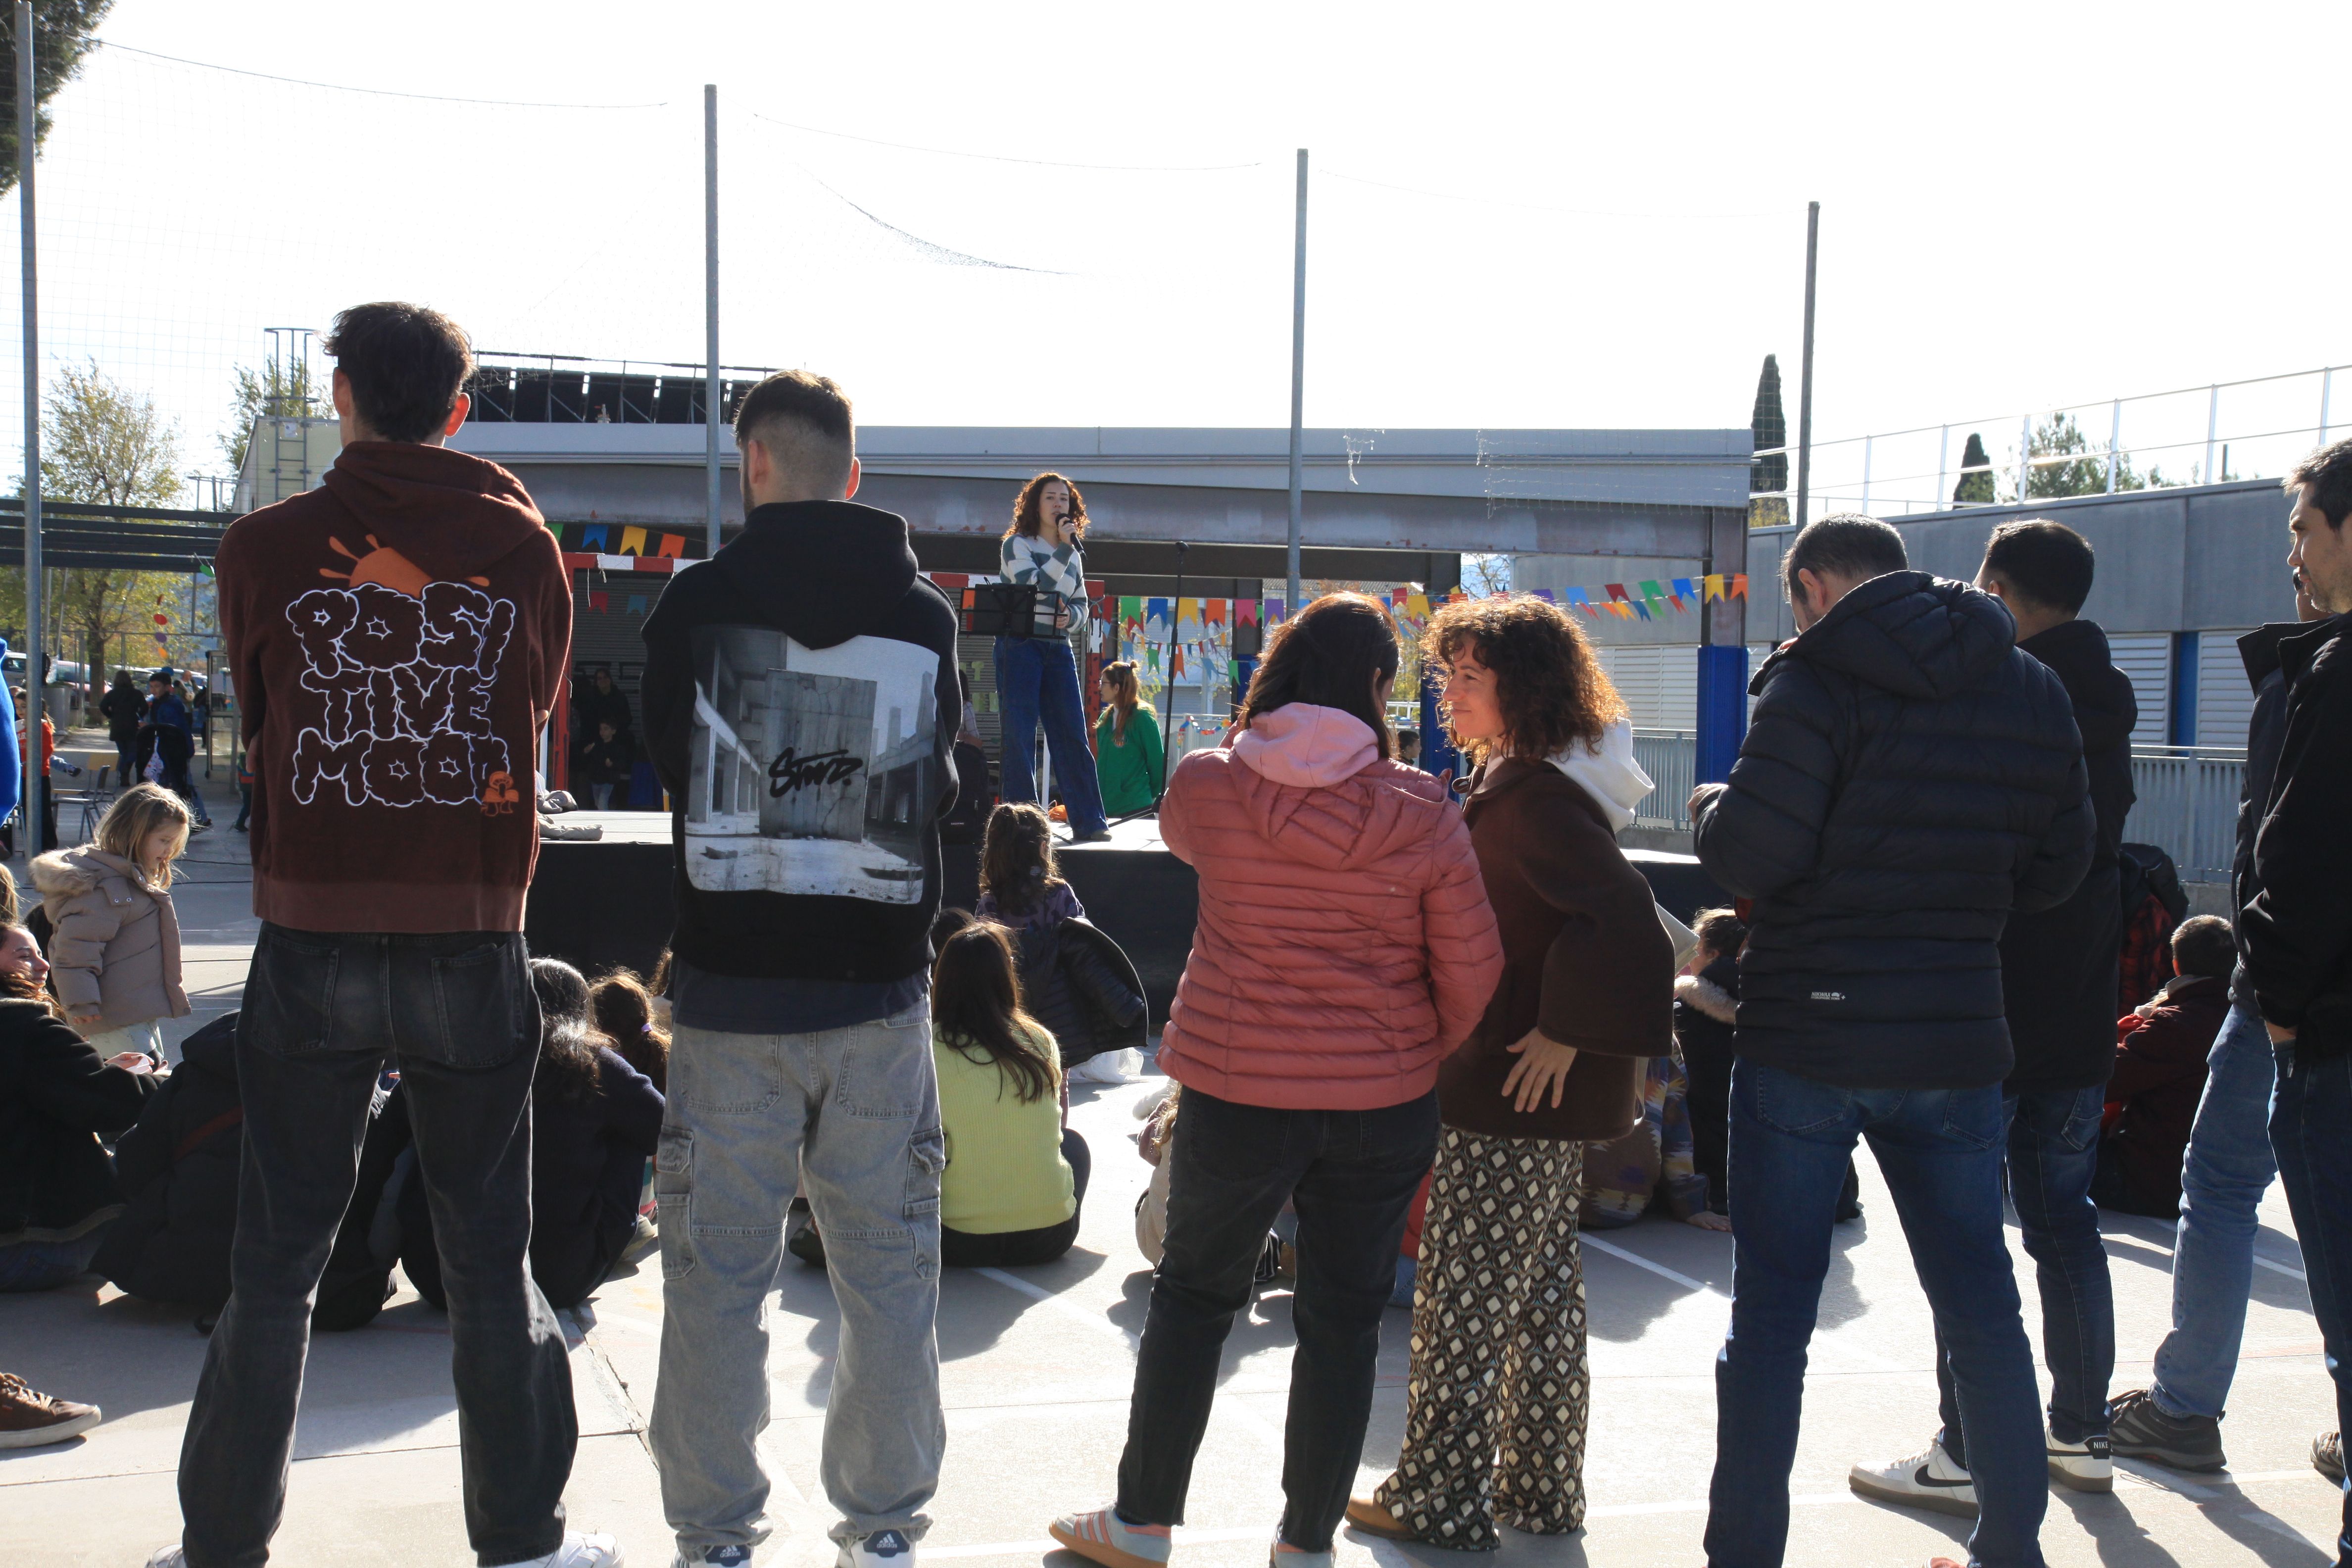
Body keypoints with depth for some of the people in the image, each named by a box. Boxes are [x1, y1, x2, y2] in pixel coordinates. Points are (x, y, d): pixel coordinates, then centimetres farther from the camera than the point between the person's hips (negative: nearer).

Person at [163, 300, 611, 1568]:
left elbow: (253, 721, 10)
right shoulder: (522, 543, -1)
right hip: (474, 949, 1)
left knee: (275, 1261, 11)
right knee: (490, 1259, 11)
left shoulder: (266, 546, -3)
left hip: (311, 946, 0)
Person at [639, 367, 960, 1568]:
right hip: (880, 986, 2)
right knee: (886, 1267, 11)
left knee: (718, 1269, 7)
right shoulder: (927, 616, -1)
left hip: (731, 986, -2)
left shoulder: (698, 601, -7)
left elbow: (664, 760, 8)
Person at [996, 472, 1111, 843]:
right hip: (1020, 645, -5)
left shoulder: (1074, 556, 16)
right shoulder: (1016, 545, 0)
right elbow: (1034, 587, -15)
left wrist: (1070, 617, -3)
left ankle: (1089, 822, 0)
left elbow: (1081, 605, 19)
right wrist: (1064, 548, -16)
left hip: (1059, 649, 5)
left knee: (1073, 735, 0)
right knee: (1020, 736, -5)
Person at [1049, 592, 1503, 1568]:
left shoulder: (1206, 787, -7)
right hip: (1383, 1100, 0)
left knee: (1192, 1294, 16)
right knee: (1343, 1319, 11)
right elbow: (1473, 970, -4)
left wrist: (1260, 744, 22)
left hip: (1236, 1091, 0)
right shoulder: (1422, 817, -8)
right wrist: (1429, 1053, 14)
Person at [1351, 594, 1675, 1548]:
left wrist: (1562, 1033, -25)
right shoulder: (1513, 782, 13)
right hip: (1545, 1088, 11)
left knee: (1463, 1298, -1)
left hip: (1517, 1087, -11)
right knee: (1544, 1288, 17)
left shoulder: (1536, 801, -20)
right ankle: (1541, 1488, 28)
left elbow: (1624, 922, -30)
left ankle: (1441, 1503, 9)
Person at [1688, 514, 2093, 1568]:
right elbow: (2056, 870, 11)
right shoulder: (2033, 691, 8)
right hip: (1957, 1040, 5)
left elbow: (1750, 856, -17)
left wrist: (1711, 808, 4)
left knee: (1772, 1306, 5)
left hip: (1805, 1038, -4)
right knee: (1979, 1301, 15)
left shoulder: (1820, 678, -10)